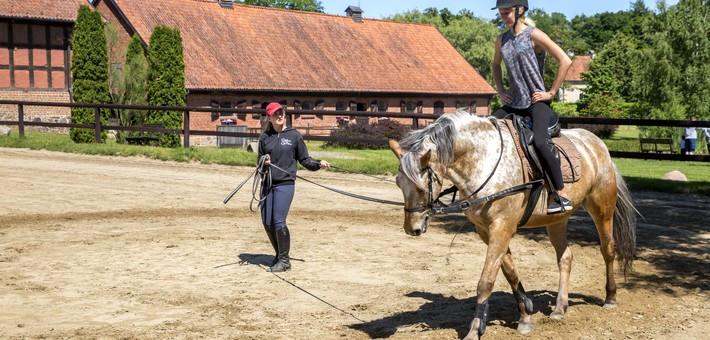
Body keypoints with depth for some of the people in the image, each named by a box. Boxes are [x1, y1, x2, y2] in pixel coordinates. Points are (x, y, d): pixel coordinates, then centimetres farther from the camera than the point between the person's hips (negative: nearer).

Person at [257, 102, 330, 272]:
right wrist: (264, 161, -7)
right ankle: (279, 255, 24)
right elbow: (259, 160, 16)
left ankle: (284, 261, -1)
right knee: (267, 223, 4)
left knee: (279, 222, -14)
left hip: (285, 184, -4)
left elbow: (304, 160, 5)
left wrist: (318, 164, -12)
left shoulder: (294, 135, 2)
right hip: (267, 183, 4)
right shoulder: (265, 137, 10)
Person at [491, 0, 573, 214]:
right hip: (514, 104, 8)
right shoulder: (502, 40, 9)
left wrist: (551, 92, -12)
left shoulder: (534, 35, -10)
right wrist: (500, 91, 15)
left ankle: (563, 196, -24)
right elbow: (495, 65, 30)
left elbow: (565, 61, -14)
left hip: (537, 103, -8)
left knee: (539, 142, -30)